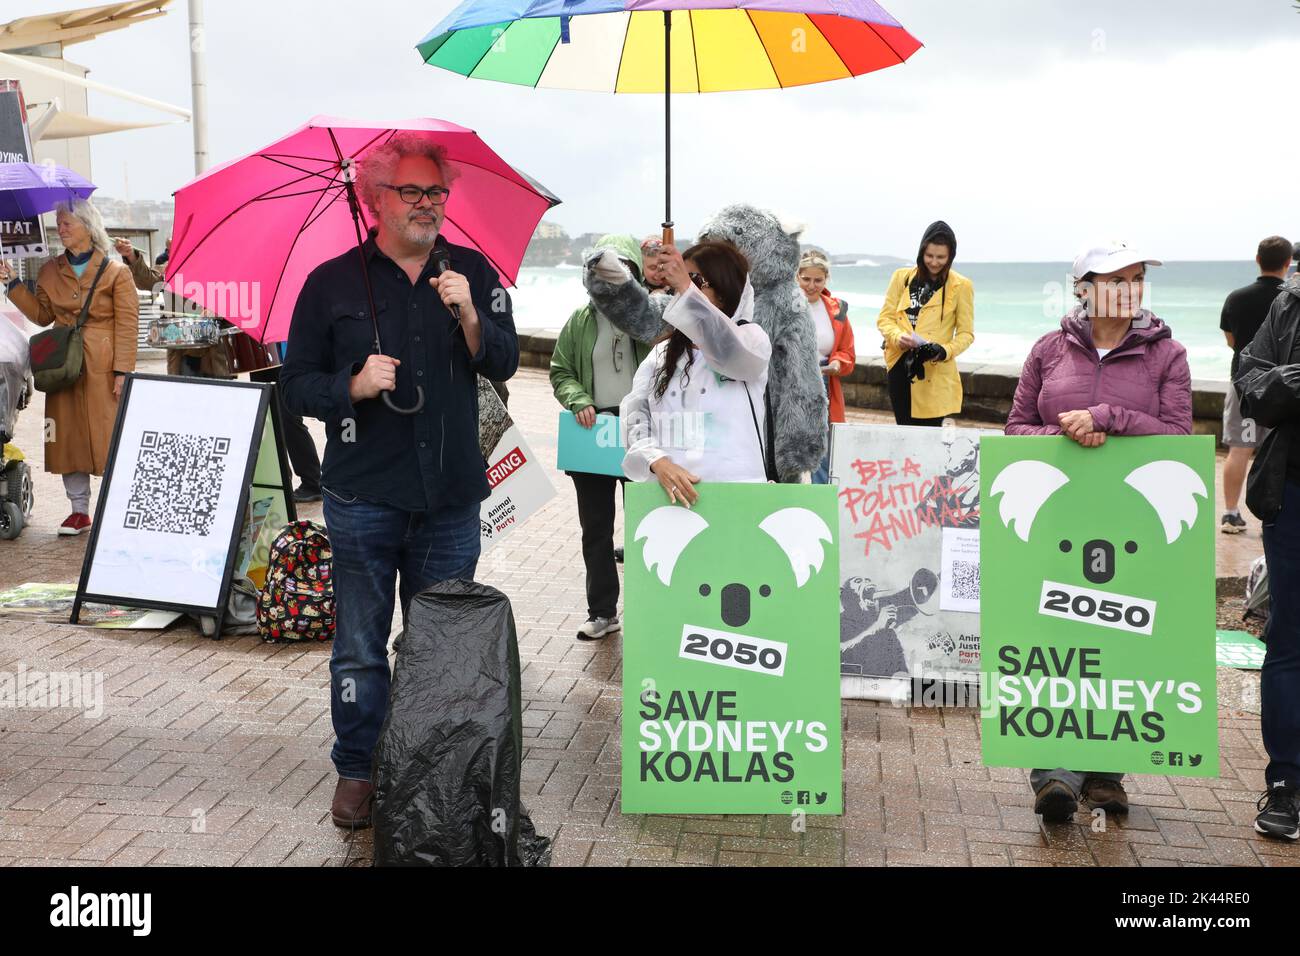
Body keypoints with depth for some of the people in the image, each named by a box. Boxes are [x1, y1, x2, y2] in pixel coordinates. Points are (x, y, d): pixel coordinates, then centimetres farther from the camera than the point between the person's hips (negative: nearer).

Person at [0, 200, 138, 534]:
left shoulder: (116, 273, -3)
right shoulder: (51, 272, 12)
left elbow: (127, 325, -6)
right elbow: (42, 315, 13)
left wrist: (122, 370, -12)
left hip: (103, 368, -5)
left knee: (109, 437, -4)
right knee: (68, 436, 6)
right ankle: (79, 509, 16)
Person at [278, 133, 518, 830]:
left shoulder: (473, 273, 7)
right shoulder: (332, 282, 1)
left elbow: (503, 364, -1)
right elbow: (296, 382, 3)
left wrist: (467, 313, -18)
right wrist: (353, 386, -15)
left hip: (450, 495, 2)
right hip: (363, 495, -2)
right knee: (360, 642, 5)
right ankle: (356, 769, 20)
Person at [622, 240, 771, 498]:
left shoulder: (751, 337, 5)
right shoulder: (661, 353, 16)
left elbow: (730, 352, -20)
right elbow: (635, 420, 5)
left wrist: (686, 287, -28)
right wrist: (659, 463, -15)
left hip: (734, 492, -3)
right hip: (666, 492, 3)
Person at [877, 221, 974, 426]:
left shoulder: (961, 286, -1)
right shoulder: (902, 277, 7)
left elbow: (966, 333, 1)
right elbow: (885, 317, 6)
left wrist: (945, 351, -19)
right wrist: (897, 336, -15)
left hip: (935, 374, -3)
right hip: (900, 367, 3)